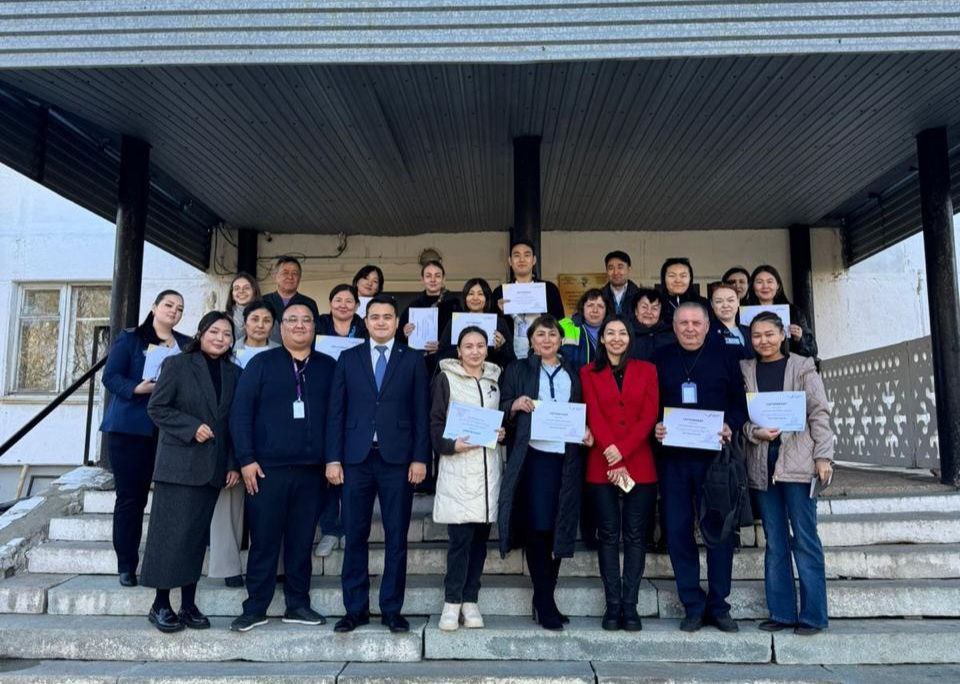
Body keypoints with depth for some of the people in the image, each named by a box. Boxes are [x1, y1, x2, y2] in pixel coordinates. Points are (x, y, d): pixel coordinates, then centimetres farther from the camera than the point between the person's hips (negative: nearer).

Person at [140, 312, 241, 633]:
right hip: (179, 463, -4)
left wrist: (234, 464, 4)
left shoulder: (234, 373, 10)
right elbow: (156, 407, -4)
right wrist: (191, 427, -16)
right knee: (171, 531, -3)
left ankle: (189, 604, 14)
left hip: (212, 467, 4)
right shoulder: (177, 364, -1)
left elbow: (235, 422, 11)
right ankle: (160, 604, 8)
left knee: (197, 534, 8)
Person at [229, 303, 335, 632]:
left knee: (302, 540, 9)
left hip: (311, 469, 2)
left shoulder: (328, 367, 9)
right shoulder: (261, 363, 4)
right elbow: (241, 411, -1)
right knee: (264, 540, 4)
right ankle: (255, 608, 16)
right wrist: (246, 459, -8)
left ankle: (298, 605, 21)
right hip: (267, 468, -2)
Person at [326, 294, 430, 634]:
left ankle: (392, 609, 16)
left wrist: (420, 458, -4)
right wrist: (333, 458, -1)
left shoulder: (413, 359, 7)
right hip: (356, 458, 1)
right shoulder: (348, 358, 10)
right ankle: (355, 609, 18)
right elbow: (336, 412, 6)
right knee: (354, 536, 5)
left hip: (397, 458, -1)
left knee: (396, 537, 5)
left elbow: (421, 413, 3)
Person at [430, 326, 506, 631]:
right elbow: (436, 422, 0)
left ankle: (470, 600, 16)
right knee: (460, 537, -7)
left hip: (488, 464, 4)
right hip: (457, 465, -4)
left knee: (481, 536, 6)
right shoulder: (445, 378, 3)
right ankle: (452, 603, 6)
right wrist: (452, 445, -17)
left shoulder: (495, 378, 14)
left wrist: (502, 433, 1)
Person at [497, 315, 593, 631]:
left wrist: (586, 432, 2)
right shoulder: (517, 370, 9)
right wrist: (515, 405, -14)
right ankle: (545, 602, 3)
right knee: (537, 527, -8)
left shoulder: (573, 374, 18)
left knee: (558, 528, 4)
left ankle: (545, 599, 17)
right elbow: (501, 410, 5)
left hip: (566, 458, 3)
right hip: (532, 456, -3)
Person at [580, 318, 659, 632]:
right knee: (608, 535, 2)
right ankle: (612, 606, 8)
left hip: (640, 465, 1)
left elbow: (649, 416, 0)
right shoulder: (589, 373, 9)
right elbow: (593, 417, -1)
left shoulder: (646, 370, 10)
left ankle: (630, 606, 9)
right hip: (601, 466, 0)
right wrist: (611, 457, -13)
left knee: (635, 536, 2)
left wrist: (622, 451, -10)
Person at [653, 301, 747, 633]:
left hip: (714, 455, 0)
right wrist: (654, 427, -10)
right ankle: (693, 606, 15)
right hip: (673, 458, 1)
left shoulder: (724, 358, 7)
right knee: (678, 531, 3)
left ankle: (718, 605, 18)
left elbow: (740, 403, 5)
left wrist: (730, 426, -13)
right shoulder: (660, 360, 9)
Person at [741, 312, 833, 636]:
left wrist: (823, 456, -6)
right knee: (774, 542, 8)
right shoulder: (745, 371, 10)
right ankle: (781, 612, 16)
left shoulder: (802, 367, 4)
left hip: (797, 462, -3)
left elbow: (819, 414, 1)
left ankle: (812, 615, 9)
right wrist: (755, 433, -11)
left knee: (805, 539, -1)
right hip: (762, 465, 3)